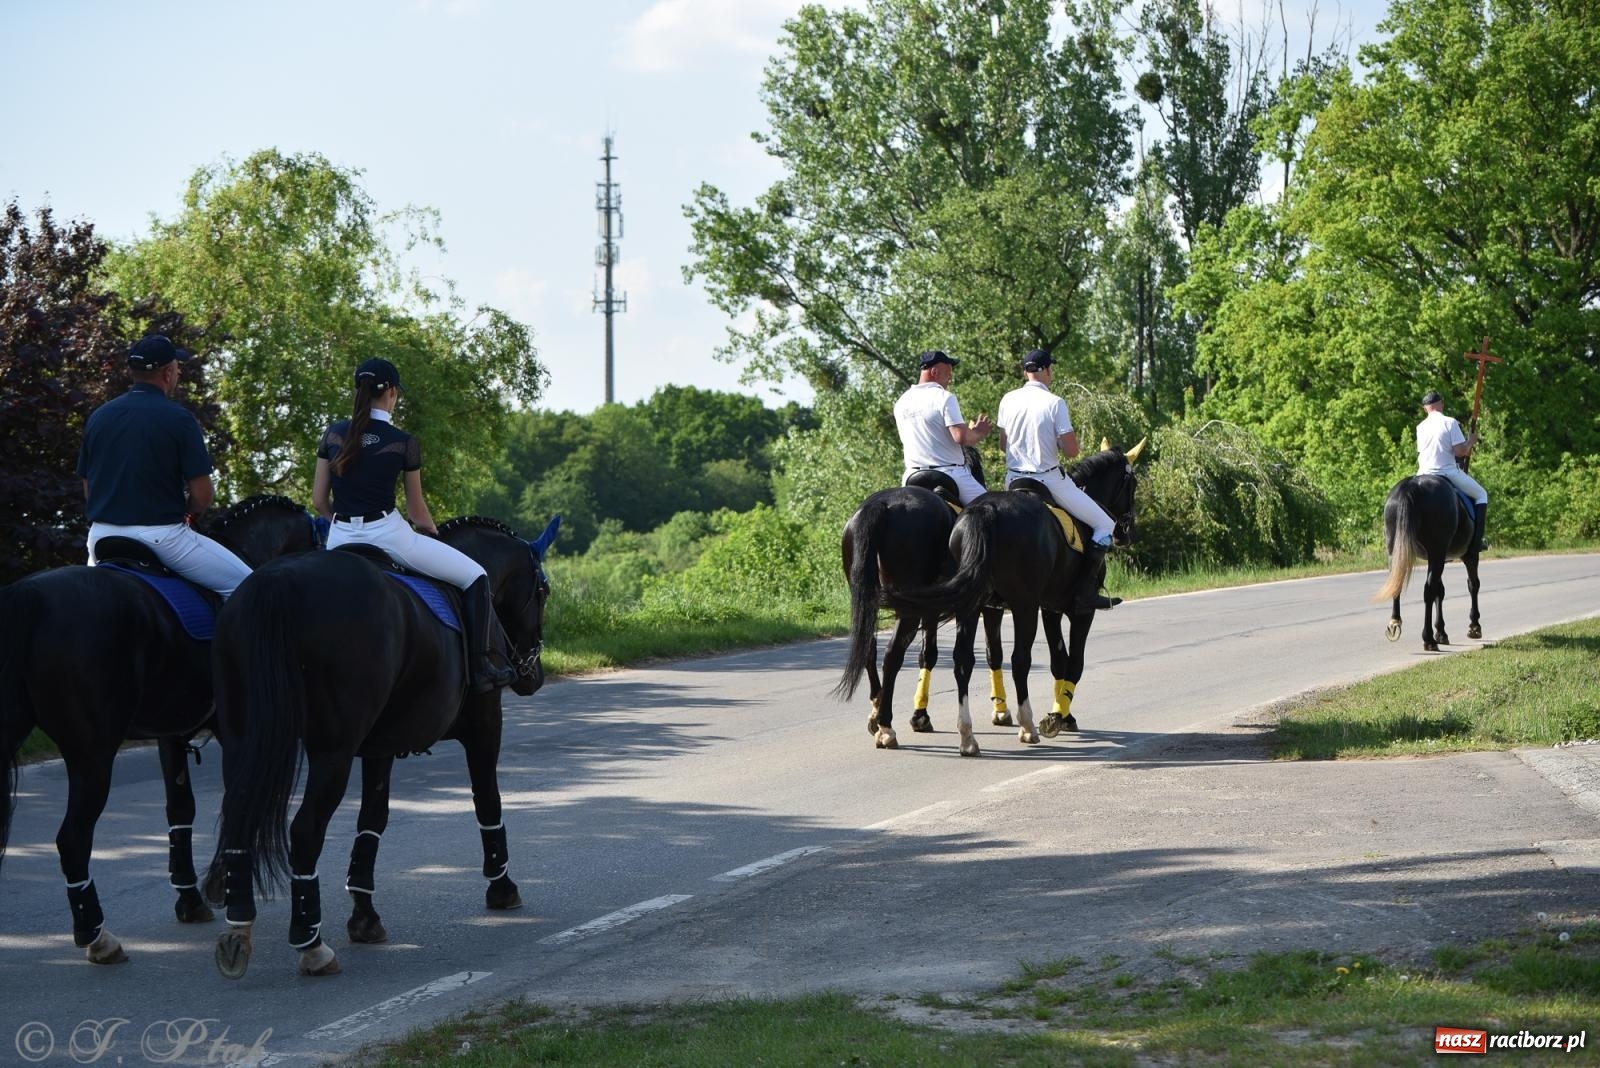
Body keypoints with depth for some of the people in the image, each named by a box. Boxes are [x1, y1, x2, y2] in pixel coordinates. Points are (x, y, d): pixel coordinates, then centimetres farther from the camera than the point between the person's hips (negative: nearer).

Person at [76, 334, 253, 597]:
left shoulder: (97, 417, 7)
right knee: (242, 584, 5)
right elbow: (202, 496, -10)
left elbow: (87, 489, 13)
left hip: (102, 533, 5)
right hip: (161, 534, -5)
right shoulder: (178, 418, -9)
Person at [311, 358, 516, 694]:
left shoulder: (333, 435, 6)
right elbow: (416, 511, 4)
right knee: (475, 577, 8)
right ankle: (480, 668, 3)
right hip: (387, 533, -4)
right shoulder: (403, 443, -3)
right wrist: (434, 532, 25)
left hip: (339, 540, 4)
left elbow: (318, 500, 8)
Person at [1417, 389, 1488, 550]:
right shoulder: (1450, 422, -9)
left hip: (1424, 475, 4)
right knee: (1481, 495, 14)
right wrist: (1471, 441, 6)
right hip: (1448, 473, -4)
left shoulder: (1420, 427, 8)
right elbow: (1460, 451, -13)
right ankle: (1477, 540, 3)